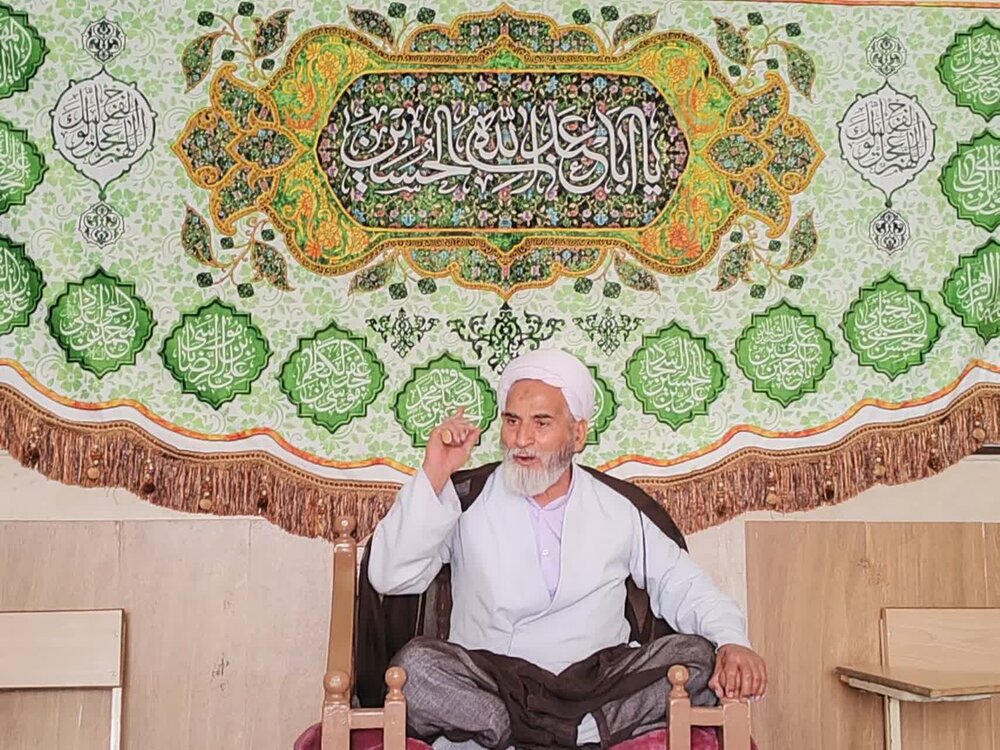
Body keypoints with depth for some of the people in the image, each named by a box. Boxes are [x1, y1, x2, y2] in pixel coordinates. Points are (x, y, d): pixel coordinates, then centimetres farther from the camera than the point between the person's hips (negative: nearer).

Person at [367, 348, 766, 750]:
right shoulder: (467, 502, 6)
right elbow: (389, 577, -3)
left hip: (596, 684, 2)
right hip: (488, 685, -2)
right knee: (417, 664, -30)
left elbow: (681, 585, 12)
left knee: (698, 656, -23)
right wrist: (433, 477, -11)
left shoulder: (619, 507, 11)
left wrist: (732, 641, -8)